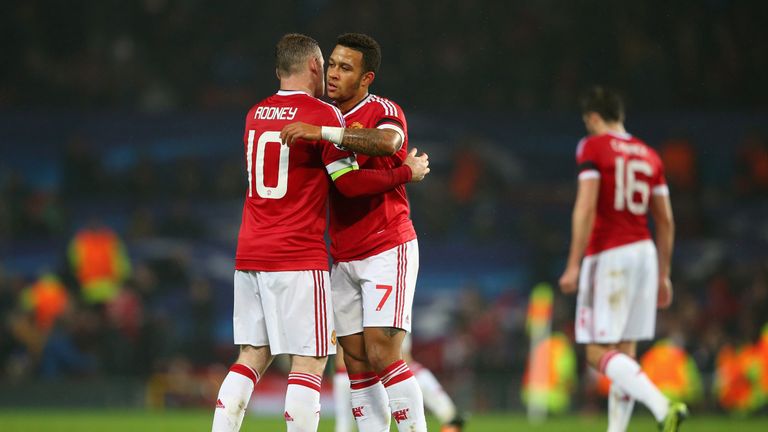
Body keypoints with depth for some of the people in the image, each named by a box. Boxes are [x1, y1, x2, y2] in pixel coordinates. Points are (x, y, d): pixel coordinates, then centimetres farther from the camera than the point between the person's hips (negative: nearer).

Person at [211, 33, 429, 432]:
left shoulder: (255, 115, 13)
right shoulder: (322, 114, -8)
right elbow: (351, 182, -9)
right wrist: (408, 173, 4)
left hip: (249, 256, 7)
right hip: (297, 259, -7)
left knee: (252, 357, 11)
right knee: (310, 361, -3)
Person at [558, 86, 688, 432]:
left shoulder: (593, 147, -4)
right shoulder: (648, 155, 14)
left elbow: (586, 208, -14)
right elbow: (665, 221, 14)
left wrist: (574, 265, -15)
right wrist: (663, 275, 21)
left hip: (608, 256, -7)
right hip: (644, 252, 7)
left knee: (599, 353, -9)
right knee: (625, 351, 9)